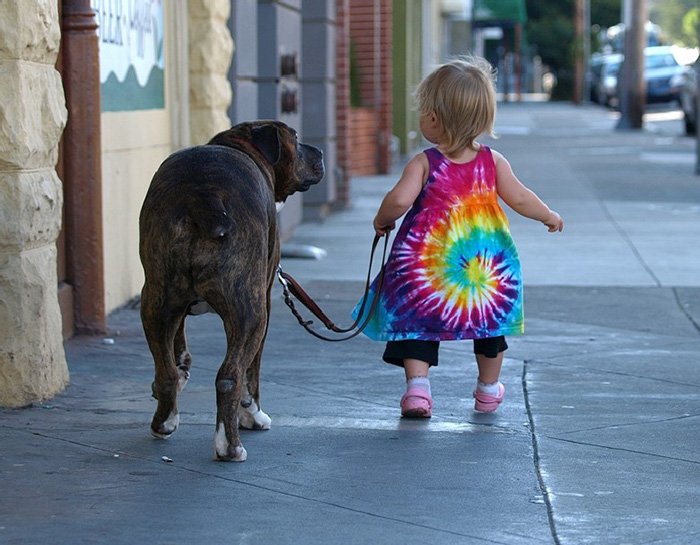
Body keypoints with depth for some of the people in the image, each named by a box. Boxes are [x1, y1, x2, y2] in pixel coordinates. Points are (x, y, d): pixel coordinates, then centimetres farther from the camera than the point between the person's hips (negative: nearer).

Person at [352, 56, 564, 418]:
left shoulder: (423, 164, -11)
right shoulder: (492, 162, -2)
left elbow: (399, 200, -23)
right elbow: (519, 199, 2)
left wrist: (382, 220, -2)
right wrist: (549, 217, 20)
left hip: (425, 266, -3)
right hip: (489, 263, 3)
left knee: (416, 325, 9)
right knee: (490, 322, 23)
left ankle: (417, 385, -9)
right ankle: (488, 389, 36)